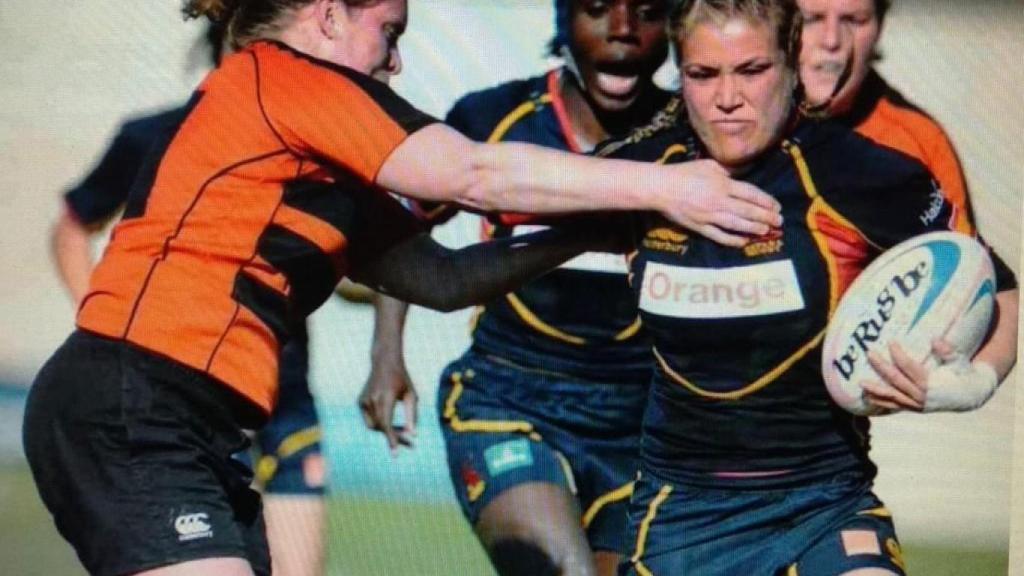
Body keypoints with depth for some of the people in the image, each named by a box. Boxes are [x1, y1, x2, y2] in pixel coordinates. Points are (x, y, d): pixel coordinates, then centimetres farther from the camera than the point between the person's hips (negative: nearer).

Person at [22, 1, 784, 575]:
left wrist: (594, 231, 14)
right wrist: (657, 187, -6)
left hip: (192, 431, 10)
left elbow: (444, 277, 20)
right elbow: (472, 176, -10)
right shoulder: (281, 73, -5)